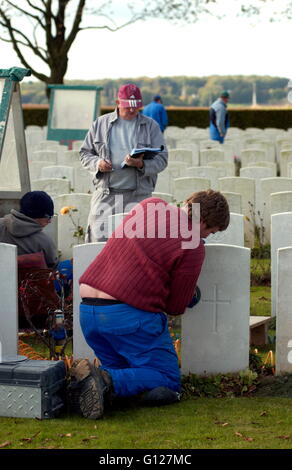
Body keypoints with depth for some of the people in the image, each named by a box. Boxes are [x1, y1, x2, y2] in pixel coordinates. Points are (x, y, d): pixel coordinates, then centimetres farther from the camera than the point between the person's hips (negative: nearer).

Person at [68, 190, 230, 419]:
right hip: (129, 314, -7)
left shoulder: (150, 204, 14)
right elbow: (176, 307, 0)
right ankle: (106, 381, -22)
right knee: (167, 383, 4)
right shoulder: (193, 247, -6)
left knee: (125, 373, 25)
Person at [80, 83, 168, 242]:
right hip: (105, 195, 1)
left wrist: (142, 165, -17)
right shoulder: (101, 123, 12)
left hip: (138, 196, 0)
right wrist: (97, 163, -7)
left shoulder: (151, 126, 9)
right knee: (99, 238, -7)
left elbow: (162, 159, 3)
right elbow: (85, 152, 15)